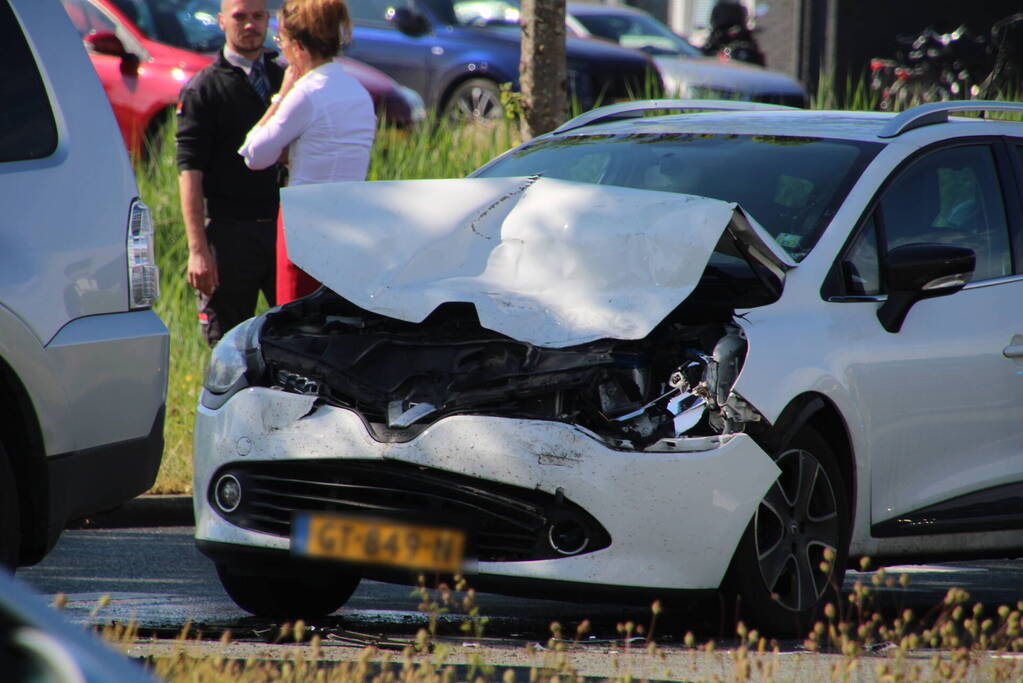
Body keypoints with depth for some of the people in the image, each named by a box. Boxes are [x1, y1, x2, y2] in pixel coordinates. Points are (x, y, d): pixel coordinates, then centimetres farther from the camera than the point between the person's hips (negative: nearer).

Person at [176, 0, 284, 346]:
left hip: (285, 227, 4)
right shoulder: (203, 89, -3)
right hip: (230, 233, -4)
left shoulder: (286, 79, 12)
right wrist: (198, 249, -16)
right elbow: (189, 171, -8)